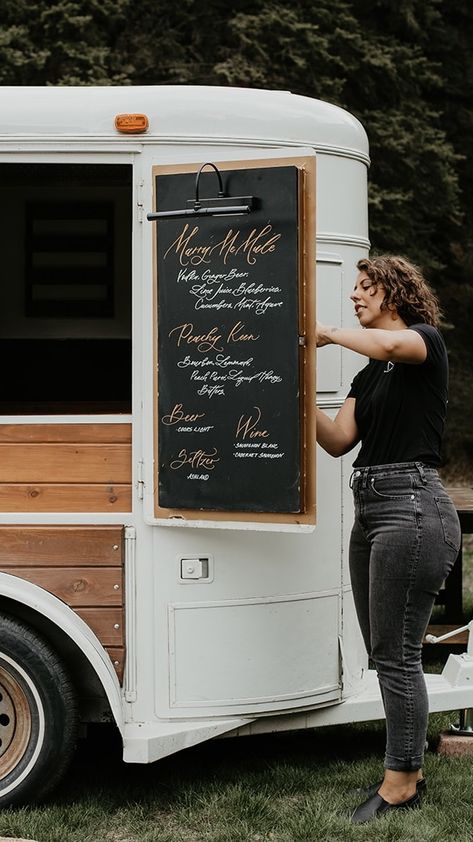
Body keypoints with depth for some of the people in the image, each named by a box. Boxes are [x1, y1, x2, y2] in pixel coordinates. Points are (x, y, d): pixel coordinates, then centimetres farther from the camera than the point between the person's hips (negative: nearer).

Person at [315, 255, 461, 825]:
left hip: (411, 507, -9)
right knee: (383, 651, 14)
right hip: (370, 509, 9)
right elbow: (338, 441, 11)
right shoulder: (369, 375, 20)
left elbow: (391, 344, -27)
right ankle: (408, 770, 25)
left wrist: (328, 333, -13)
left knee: (397, 653, -5)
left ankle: (401, 783, 6)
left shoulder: (426, 341, -3)